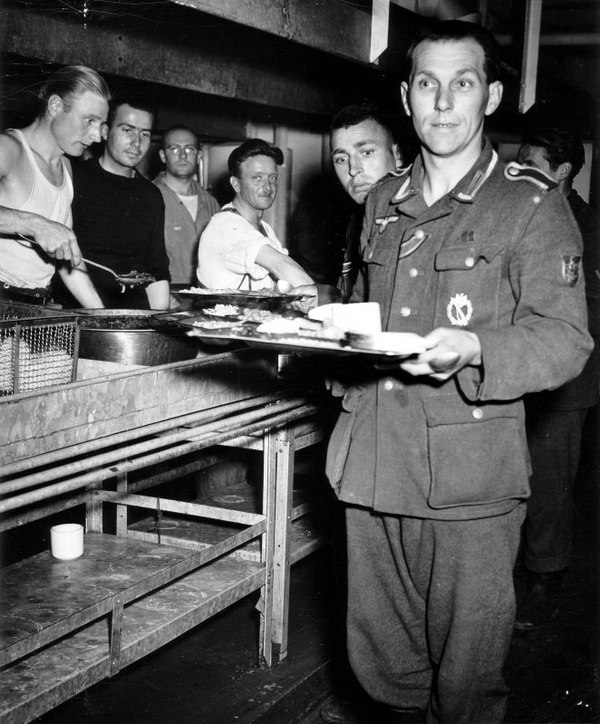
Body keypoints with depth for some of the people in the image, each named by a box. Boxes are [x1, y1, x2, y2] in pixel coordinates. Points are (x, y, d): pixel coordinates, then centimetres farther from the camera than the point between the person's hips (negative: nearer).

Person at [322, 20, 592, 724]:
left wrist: (472, 350, -26)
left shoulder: (532, 207, -2)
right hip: (370, 462, 5)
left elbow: (565, 339, -10)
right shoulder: (382, 202, 15)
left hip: (470, 479, -5)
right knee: (381, 660, 15)